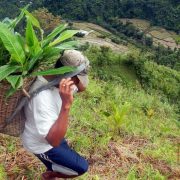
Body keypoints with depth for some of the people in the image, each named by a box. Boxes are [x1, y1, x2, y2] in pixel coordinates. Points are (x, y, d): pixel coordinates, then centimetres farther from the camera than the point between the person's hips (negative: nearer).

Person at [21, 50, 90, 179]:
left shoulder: (55, 79, -14)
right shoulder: (42, 97, -41)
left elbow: (82, 88, 2)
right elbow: (54, 141, -43)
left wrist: (76, 77, -21)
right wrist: (66, 105, -51)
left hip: (52, 134, 8)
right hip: (41, 143, -8)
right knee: (81, 167, -3)